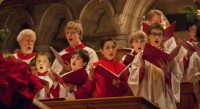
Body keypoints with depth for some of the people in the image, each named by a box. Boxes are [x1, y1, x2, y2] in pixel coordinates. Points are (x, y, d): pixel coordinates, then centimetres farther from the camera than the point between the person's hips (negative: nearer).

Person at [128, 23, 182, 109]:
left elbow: (178, 79, 0)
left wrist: (166, 71, -16)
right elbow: (132, 79, -2)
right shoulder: (140, 56, 4)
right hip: (145, 99, 0)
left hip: (164, 100, 0)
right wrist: (141, 66, -17)